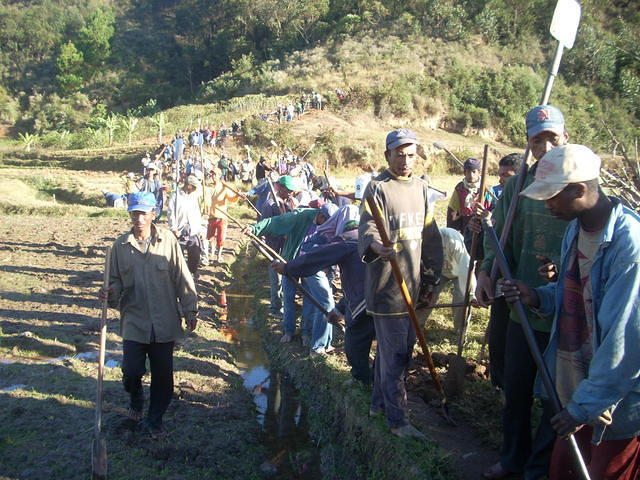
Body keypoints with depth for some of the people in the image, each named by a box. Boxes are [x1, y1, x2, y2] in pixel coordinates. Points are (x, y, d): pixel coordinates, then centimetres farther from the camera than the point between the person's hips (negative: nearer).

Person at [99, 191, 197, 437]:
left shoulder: (168, 240, -4)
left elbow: (182, 277, -1)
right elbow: (115, 280, 9)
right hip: (134, 321, 1)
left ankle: (154, 420, 30)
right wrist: (110, 294, -13)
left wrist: (190, 310, 0)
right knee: (131, 370, -2)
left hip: (165, 322, 0)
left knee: (163, 375, 8)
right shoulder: (120, 245, 0)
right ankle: (136, 402, 33)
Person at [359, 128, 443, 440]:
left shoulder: (421, 187, 13)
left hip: (412, 285, 8)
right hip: (386, 287, -7)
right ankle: (397, 420, 9)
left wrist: (430, 278, 14)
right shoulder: (378, 188, -8)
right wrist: (375, 245, -46)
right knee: (394, 355, -2)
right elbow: (368, 227, -23)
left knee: (402, 349, 17)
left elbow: (430, 236, 17)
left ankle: (379, 403, 33)